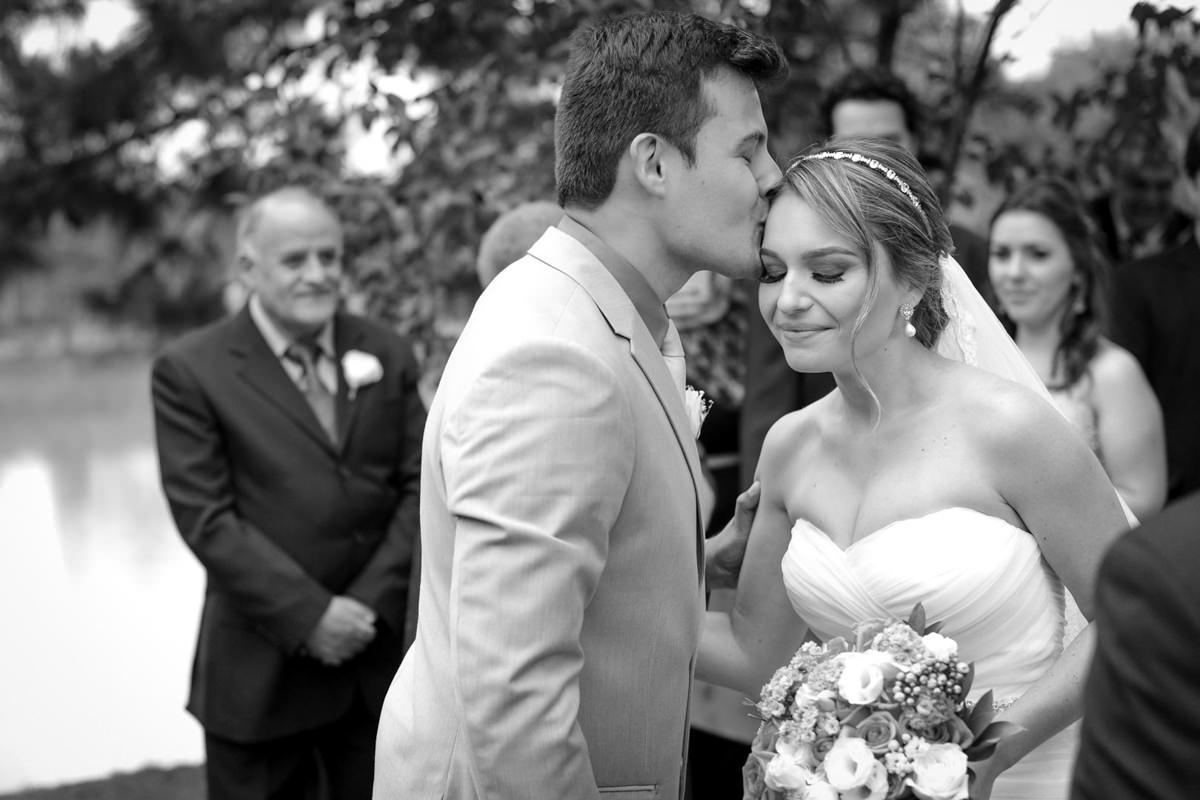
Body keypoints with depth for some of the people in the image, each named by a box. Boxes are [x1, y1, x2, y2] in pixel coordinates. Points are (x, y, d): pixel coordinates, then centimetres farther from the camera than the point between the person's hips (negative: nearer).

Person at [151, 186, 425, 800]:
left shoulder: (388, 355, 7)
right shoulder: (189, 371, -5)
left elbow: (419, 486, 4)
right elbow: (206, 519, -11)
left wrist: (372, 603, -8)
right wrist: (310, 615, -16)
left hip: (374, 651, 3)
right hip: (261, 671, -3)